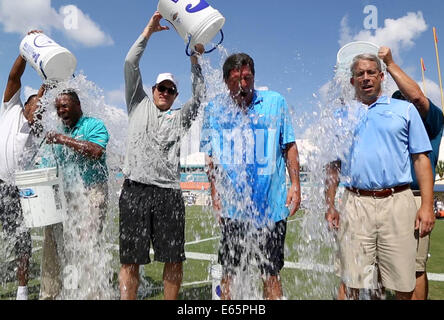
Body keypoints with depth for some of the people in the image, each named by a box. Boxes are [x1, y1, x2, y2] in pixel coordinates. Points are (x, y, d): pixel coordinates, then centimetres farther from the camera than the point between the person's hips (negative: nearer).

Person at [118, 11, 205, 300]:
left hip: (169, 193, 2)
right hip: (135, 189, -1)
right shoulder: (139, 105, 17)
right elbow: (131, 65, 11)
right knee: (130, 261, 1)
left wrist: (195, 61, 6)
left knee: (174, 261, 2)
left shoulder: (179, 119, 20)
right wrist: (149, 30, 10)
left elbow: (200, 97, 8)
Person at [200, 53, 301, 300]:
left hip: (272, 206, 0)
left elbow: (289, 146, 6)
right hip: (233, 208, 1)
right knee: (229, 272, 13)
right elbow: (211, 157, 9)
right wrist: (215, 192, 2)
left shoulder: (275, 102, 2)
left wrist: (295, 184, -1)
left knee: (271, 273, 12)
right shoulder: (215, 110, 4)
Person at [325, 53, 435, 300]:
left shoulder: (405, 110, 12)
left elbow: (421, 159, 6)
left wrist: (427, 206, -3)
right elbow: (334, 166, 15)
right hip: (356, 204, 1)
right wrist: (330, 206, 7)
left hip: (397, 203, 0)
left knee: (404, 286, 5)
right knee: (351, 284, 5)